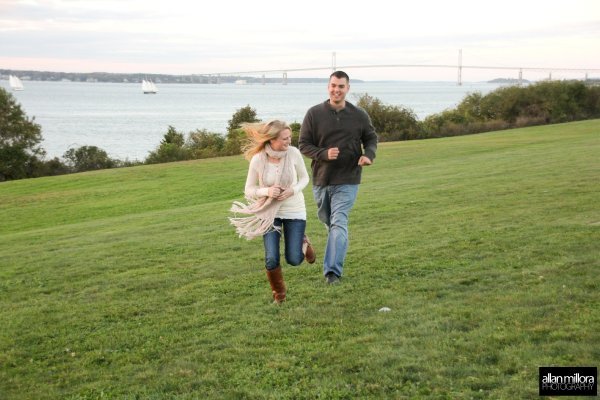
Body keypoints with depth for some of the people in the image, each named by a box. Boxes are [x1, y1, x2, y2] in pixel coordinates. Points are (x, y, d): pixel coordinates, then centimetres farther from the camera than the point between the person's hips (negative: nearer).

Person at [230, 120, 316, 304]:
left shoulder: (293, 153, -15)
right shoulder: (258, 159, -16)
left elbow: (304, 178, 1)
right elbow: (249, 190, -5)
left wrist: (293, 190, -19)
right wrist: (266, 191, -25)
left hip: (294, 210, 0)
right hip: (269, 212, 0)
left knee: (294, 260, -1)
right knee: (271, 259, -9)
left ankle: (303, 242, 35)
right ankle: (278, 292, 21)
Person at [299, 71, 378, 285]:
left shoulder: (359, 115, -2)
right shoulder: (314, 114, -5)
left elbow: (371, 138, 13)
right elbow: (303, 144, -3)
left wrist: (369, 154, -10)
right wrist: (324, 154, -22)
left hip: (347, 180, -2)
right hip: (321, 178, 2)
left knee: (339, 223, -14)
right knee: (326, 220, 19)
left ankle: (333, 271, -18)